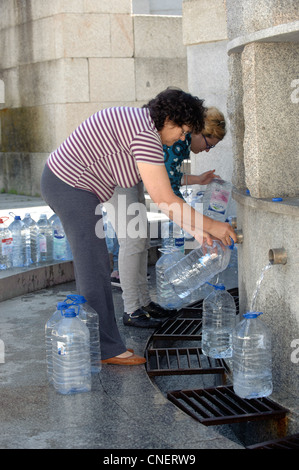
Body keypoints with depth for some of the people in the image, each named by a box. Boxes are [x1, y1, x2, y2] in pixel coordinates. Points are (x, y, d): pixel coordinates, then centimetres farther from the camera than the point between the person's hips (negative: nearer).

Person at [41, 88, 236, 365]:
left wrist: (193, 229, 9)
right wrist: (211, 225, -13)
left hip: (62, 184, 11)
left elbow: (159, 192, 13)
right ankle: (107, 349, 6)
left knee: (90, 267, 15)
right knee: (95, 271, -4)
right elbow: (165, 201, -22)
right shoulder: (146, 134, -21)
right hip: (72, 189, -11)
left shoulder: (137, 124, 13)